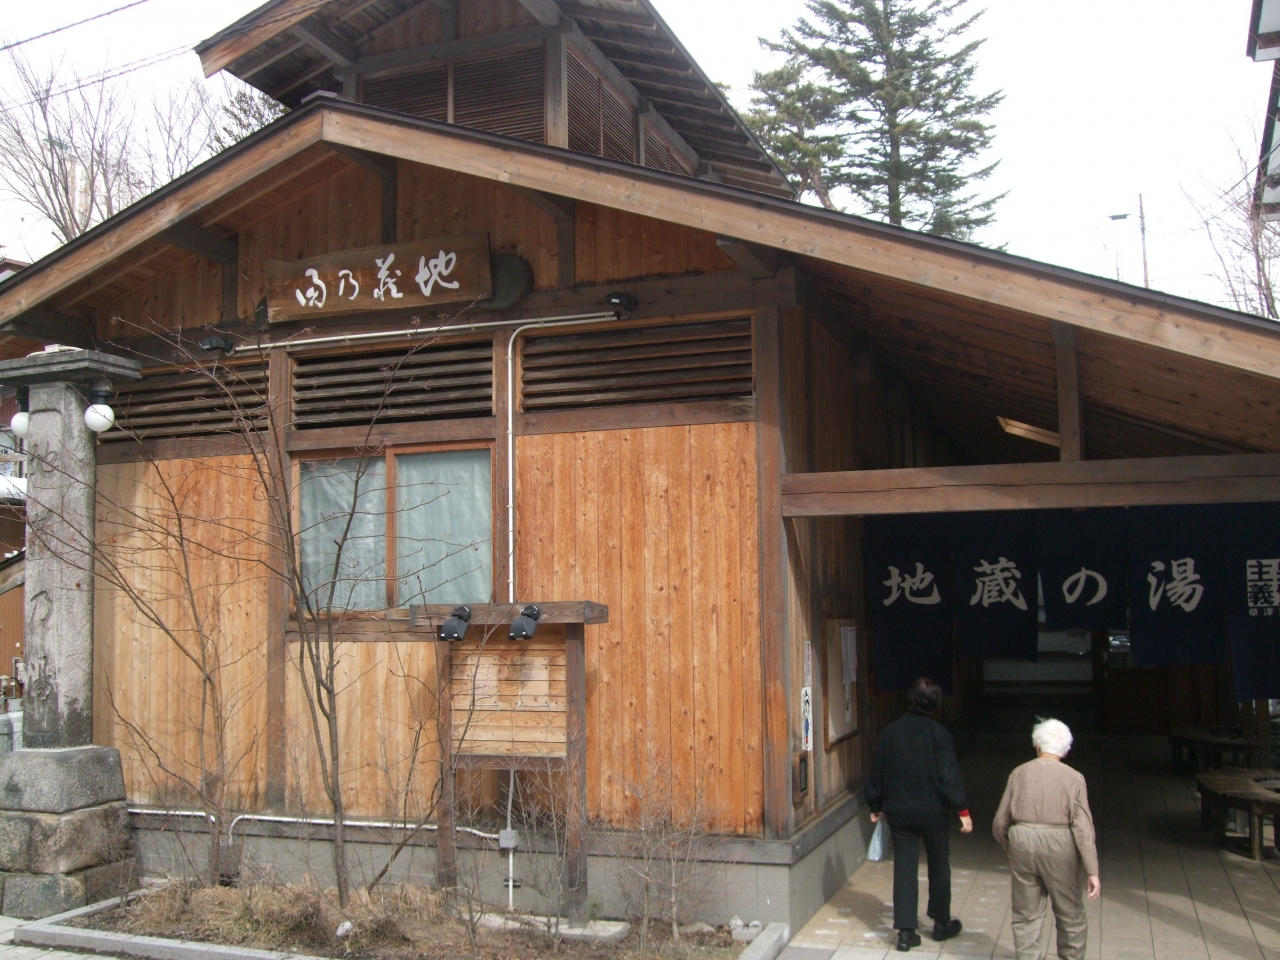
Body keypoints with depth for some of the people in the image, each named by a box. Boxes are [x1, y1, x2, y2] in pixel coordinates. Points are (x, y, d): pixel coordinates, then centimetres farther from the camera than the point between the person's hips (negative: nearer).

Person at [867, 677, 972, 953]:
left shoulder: (890, 732, -1)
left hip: (898, 813, 2)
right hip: (933, 812, -2)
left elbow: (877, 773, 6)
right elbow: (949, 777, -16)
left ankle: (906, 931, 3)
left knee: (904, 868, 6)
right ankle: (941, 924, 28)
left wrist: (876, 806, 17)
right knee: (939, 867, 16)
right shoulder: (938, 734, -12)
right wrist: (962, 810, -9)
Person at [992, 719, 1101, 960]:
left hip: (1021, 843, 2)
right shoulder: (1073, 778, -4)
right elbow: (1083, 827, -10)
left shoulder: (1019, 773, 2)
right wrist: (1092, 871, -9)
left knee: (1026, 914, 11)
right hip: (1059, 848, -2)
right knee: (1070, 913, 15)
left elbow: (1000, 821, 5)